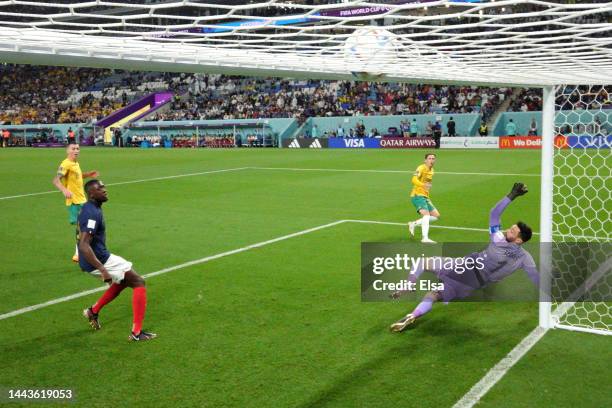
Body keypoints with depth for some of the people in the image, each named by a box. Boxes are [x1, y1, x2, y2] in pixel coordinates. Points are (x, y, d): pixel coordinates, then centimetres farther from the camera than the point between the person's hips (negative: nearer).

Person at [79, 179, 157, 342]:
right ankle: (136, 333, -8)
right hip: (99, 261, -10)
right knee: (139, 282, -7)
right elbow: (84, 246, -30)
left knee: (123, 280, 31)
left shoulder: (91, 208, 11)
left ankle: (93, 311, 36)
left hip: (100, 257, 10)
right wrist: (103, 270, -35)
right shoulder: (92, 213, -21)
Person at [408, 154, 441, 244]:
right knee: (426, 215, -26)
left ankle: (413, 224, 12)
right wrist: (423, 185, -44)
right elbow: (414, 180, -27)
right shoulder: (422, 168, -11)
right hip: (417, 195, -9)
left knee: (436, 216, 8)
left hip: (425, 197, 9)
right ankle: (425, 238, -38)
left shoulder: (431, 170, 15)